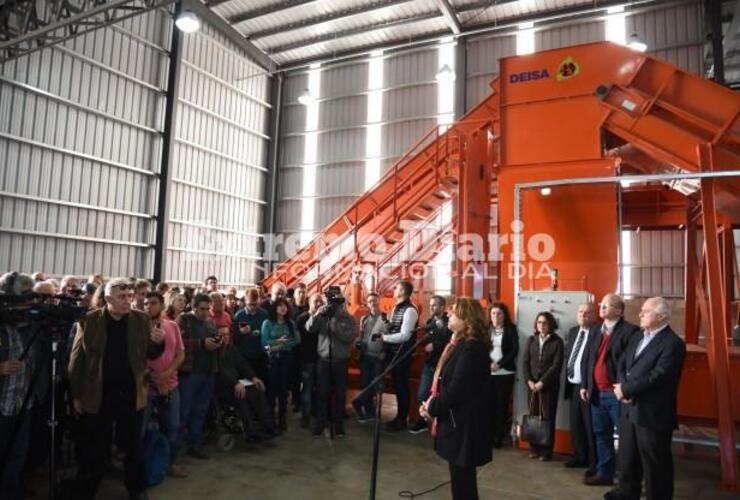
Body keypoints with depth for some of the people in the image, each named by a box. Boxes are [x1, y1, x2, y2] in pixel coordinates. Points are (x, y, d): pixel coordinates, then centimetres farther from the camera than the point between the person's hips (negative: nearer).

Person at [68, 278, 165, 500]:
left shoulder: (141, 320, 0)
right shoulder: (89, 320, -5)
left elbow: (150, 354, 4)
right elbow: (76, 360, 0)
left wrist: (158, 343, -18)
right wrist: (76, 395, -1)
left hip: (131, 394, 1)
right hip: (98, 395, -1)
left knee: (133, 446, 11)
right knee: (94, 448, 13)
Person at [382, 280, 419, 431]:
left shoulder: (410, 310, -18)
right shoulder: (396, 308, 11)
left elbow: (404, 336, -23)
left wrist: (384, 337, -18)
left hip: (402, 354, -9)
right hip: (392, 353, 9)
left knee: (402, 386, 5)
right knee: (396, 385, 18)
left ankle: (402, 420, 19)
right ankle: (399, 416, 32)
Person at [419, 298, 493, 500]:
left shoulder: (471, 348, -22)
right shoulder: (459, 344, 11)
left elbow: (457, 389, -25)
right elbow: (446, 382, 15)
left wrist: (432, 407, -10)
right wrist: (432, 404, -1)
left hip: (464, 424, -10)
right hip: (456, 421, 10)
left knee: (462, 480, 4)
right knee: (460, 477, 20)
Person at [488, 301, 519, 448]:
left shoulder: (511, 329, 1)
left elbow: (515, 350, -4)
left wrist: (499, 364, -13)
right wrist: (488, 364, -13)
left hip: (505, 372, -1)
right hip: (488, 372, 1)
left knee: (502, 404, 3)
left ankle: (499, 437, 15)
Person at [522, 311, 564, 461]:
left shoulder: (557, 342, -1)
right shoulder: (531, 340, 10)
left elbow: (556, 365, -8)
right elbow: (525, 362, 7)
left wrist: (542, 382, -13)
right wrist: (529, 381, -6)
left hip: (549, 385, -3)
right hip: (532, 384, 3)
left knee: (547, 417, 1)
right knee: (533, 416, 4)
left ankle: (546, 451, 10)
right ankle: (534, 448, 15)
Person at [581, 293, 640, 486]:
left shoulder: (630, 331, -10)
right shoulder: (597, 333, 14)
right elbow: (588, 360, 17)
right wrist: (585, 385, 14)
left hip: (617, 394, -7)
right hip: (597, 394, 8)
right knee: (601, 435, 15)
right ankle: (604, 473, 27)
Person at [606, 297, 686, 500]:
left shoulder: (673, 343, -16)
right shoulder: (637, 337, 11)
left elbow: (657, 377, -24)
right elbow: (623, 365, 9)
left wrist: (626, 390, -17)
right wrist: (623, 389, -10)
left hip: (653, 414, -8)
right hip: (630, 409, 8)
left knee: (655, 463, 8)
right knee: (627, 456, 21)